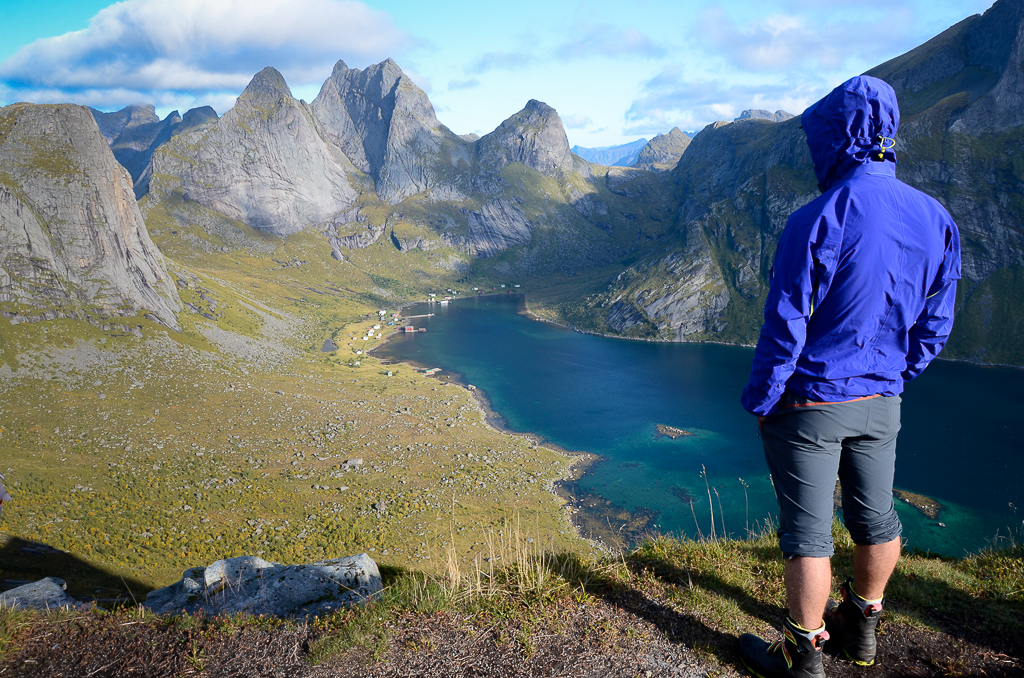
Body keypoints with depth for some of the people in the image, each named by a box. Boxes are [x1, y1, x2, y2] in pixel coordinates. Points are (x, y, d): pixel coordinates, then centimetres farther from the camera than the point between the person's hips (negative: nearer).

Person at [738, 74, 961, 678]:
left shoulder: (819, 220, -20)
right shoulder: (937, 220, 1)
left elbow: (785, 326, -18)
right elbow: (936, 326, 7)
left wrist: (760, 400, -7)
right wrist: (892, 377, 19)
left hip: (810, 401, -6)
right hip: (882, 402, 7)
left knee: (807, 531, 5)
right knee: (876, 516, 20)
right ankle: (861, 627, 39)